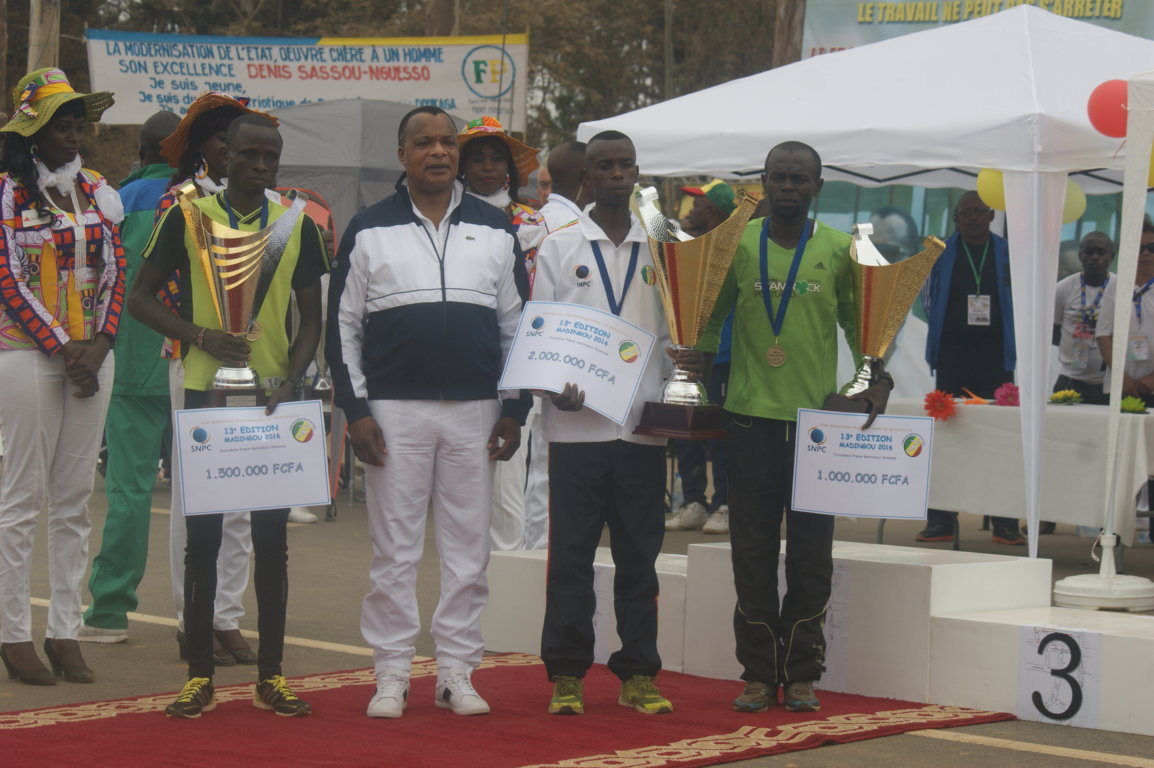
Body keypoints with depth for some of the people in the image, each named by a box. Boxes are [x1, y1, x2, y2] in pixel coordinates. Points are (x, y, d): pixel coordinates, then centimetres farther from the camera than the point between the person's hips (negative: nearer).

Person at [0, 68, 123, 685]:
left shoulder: (97, 193, 11)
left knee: (75, 500, 6)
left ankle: (65, 631, 11)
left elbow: (116, 275, 9)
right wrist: (63, 347, -14)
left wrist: (98, 344, -6)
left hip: (91, 357, 5)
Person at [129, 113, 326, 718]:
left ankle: (271, 676, 11)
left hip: (272, 395, 1)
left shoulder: (297, 224, 6)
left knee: (271, 537, 4)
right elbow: (141, 298, 3)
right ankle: (199, 675, 8)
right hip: (205, 392, -1)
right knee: (202, 535, 2)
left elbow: (311, 317, 8)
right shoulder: (187, 216, 1)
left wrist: (290, 380, -9)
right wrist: (200, 336, -13)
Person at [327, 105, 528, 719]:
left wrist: (514, 409, 5)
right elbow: (343, 324, 4)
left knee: (467, 548, 5)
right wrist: (355, 409, -4)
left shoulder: (496, 231, 10)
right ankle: (391, 674, 8)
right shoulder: (369, 230, 5)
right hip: (393, 410, -2)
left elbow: (517, 323, 12)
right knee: (394, 551, 1)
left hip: (476, 413, 2)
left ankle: (457, 673, 12)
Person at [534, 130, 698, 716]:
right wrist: (554, 388, -12)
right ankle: (567, 674, 8)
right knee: (571, 555, 2)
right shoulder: (559, 248, 7)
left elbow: (671, 333, 13)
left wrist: (688, 363, -8)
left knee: (639, 556, 6)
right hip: (576, 423, -1)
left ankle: (638, 674, 12)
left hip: (642, 426, 2)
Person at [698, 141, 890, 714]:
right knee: (753, 552, 3)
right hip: (751, 415, 0)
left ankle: (801, 673, 11)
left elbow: (858, 322, 9)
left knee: (811, 553, 3)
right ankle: (758, 672, 10)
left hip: (817, 415, 0)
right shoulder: (736, 244, 4)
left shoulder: (839, 250, 3)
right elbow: (709, 318, 10)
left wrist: (877, 379, -6)